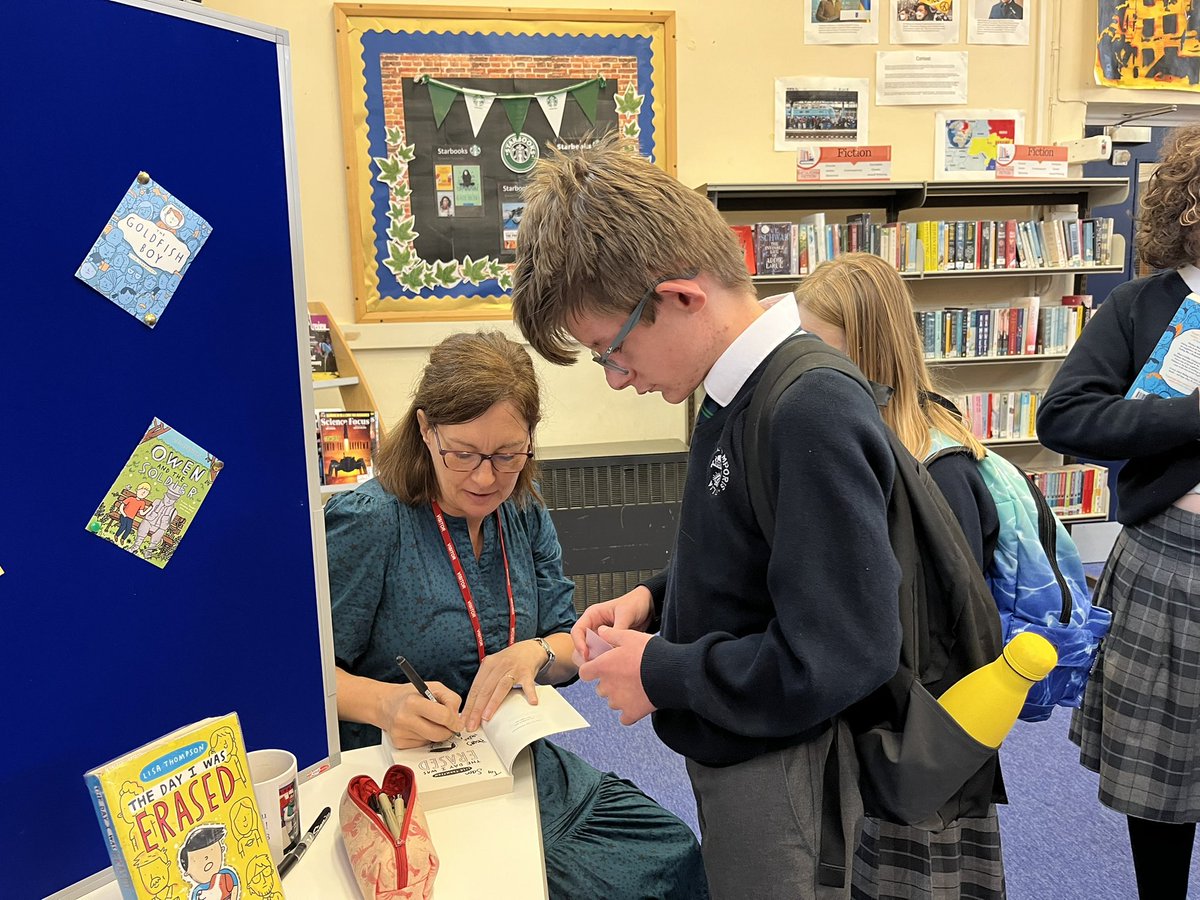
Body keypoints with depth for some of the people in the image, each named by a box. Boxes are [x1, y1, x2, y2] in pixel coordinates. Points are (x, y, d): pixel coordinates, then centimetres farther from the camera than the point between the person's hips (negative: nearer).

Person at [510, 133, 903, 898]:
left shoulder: (812, 413, -28)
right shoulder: (741, 391, 1)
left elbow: (839, 657, -29)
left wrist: (660, 675, -18)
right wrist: (657, 599, 0)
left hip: (778, 771, -8)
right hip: (730, 754, 9)